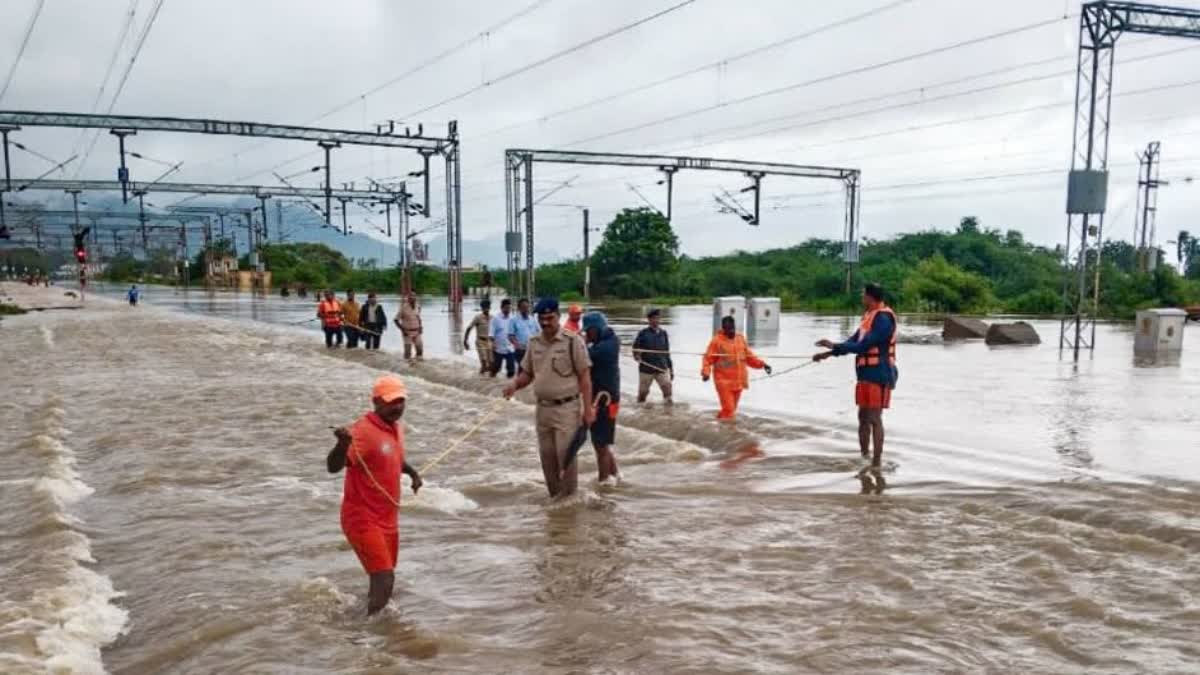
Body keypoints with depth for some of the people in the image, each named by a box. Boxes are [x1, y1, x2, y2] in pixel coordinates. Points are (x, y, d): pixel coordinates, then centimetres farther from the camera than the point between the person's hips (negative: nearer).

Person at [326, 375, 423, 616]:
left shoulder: (397, 428, 6)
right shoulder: (363, 431, -21)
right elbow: (333, 467, -34)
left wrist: (412, 472, 14)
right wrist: (343, 443, -52)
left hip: (389, 520, 9)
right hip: (362, 519, -9)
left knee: (383, 580, 21)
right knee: (384, 580, -15)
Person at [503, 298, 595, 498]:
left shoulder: (572, 341, -10)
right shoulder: (534, 343, 7)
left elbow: (584, 376, -10)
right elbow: (527, 373, 14)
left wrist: (588, 408, -13)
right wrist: (515, 385, -8)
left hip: (566, 408, -6)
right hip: (542, 408, 6)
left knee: (566, 455, -4)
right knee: (547, 456, 12)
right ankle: (554, 497, 27)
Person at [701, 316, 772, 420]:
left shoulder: (741, 338, 8)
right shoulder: (717, 340, -8)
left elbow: (749, 356, 16)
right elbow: (708, 358, -8)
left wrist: (762, 364, 7)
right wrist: (706, 372, -22)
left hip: (738, 381, 6)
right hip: (724, 381, -6)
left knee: (733, 409, 13)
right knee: (728, 409, -12)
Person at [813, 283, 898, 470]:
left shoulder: (883, 319, -17)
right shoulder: (869, 317, 13)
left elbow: (863, 346, -21)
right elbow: (853, 342, 16)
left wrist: (833, 347, -15)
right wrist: (828, 353, 9)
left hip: (878, 375, -9)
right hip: (866, 374, 9)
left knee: (874, 418, -8)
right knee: (863, 418, 14)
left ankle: (877, 463, -4)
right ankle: (864, 457, 23)